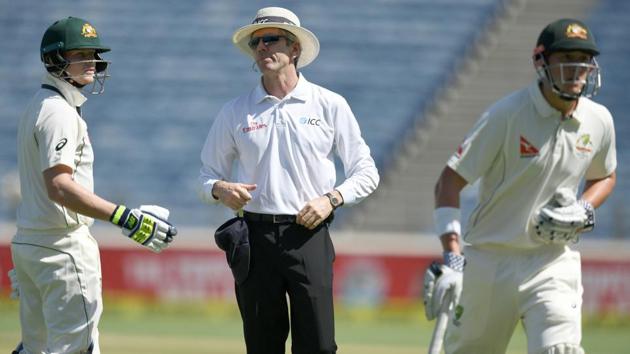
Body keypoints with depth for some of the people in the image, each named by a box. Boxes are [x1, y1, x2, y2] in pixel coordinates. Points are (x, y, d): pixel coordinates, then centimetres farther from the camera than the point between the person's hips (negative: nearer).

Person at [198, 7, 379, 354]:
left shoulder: (330, 105, 6)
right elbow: (207, 175, 14)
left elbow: (366, 173, 9)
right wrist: (220, 189, -9)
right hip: (256, 235, 2)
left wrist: (331, 198, -9)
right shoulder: (235, 111, 10)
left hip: (309, 236, -2)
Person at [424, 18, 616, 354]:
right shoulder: (506, 115, -14)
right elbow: (449, 181, -13)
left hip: (554, 261, 2)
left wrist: (583, 211, -2)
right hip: (490, 260, -2)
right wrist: (452, 258, -23)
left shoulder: (598, 121, 0)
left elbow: (604, 176, 22)